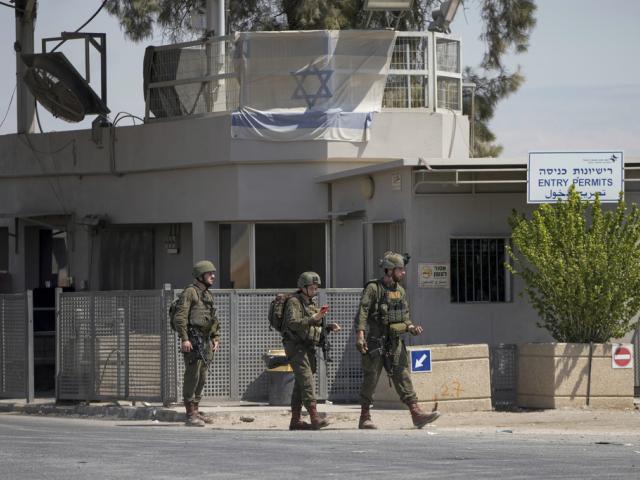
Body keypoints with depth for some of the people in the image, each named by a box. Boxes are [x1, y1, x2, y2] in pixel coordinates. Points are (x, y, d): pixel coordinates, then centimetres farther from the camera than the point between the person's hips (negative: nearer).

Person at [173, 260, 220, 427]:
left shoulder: (208, 295, 18)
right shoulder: (190, 292, -9)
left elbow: (214, 319, 26)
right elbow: (180, 317, -16)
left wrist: (216, 338, 15)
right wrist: (184, 339, -22)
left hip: (206, 341, 9)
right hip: (193, 340, -9)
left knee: (202, 378, 11)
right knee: (192, 376, -10)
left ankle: (196, 411, 18)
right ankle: (190, 415, -10)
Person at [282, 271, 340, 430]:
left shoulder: (312, 304, 19)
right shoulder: (294, 302, -8)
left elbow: (317, 330, 24)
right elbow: (292, 323, -22)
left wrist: (329, 327, 5)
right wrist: (313, 319, -30)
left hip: (308, 348, 9)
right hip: (296, 346, -9)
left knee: (300, 384, 9)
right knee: (307, 381, -18)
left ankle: (295, 421, 12)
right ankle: (315, 418, -26)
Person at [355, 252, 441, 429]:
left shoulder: (400, 291, 12)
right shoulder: (373, 288, -8)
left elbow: (405, 316, 20)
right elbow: (362, 313, -16)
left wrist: (411, 327, -1)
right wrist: (360, 336, -27)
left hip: (395, 342, 6)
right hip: (375, 342, -6)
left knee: (403, 376, -2)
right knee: (370, 380, 1)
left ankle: (416, 414, -10)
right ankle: (365, 418, 9)